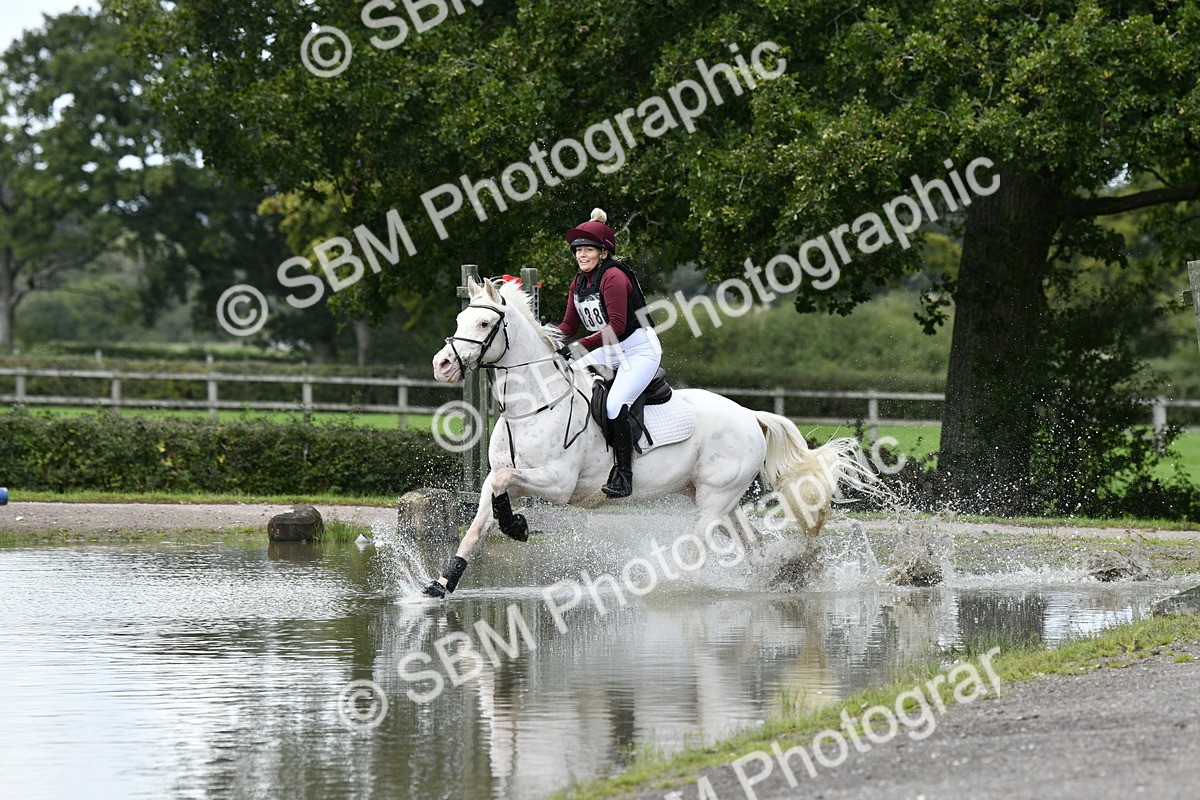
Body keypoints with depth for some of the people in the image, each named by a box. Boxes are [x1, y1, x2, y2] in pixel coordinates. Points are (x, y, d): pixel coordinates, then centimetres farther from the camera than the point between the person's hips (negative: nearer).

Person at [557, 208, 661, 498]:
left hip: (639, 350, -9)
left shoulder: (613, 277, -19)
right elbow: (569, 325, 9)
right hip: (609, 352, 9)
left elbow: (617, 326, -26)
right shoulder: (579, 283, 8)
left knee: (614, 405, -27)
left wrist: (581, 346, -33)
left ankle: (623, 474, -20)